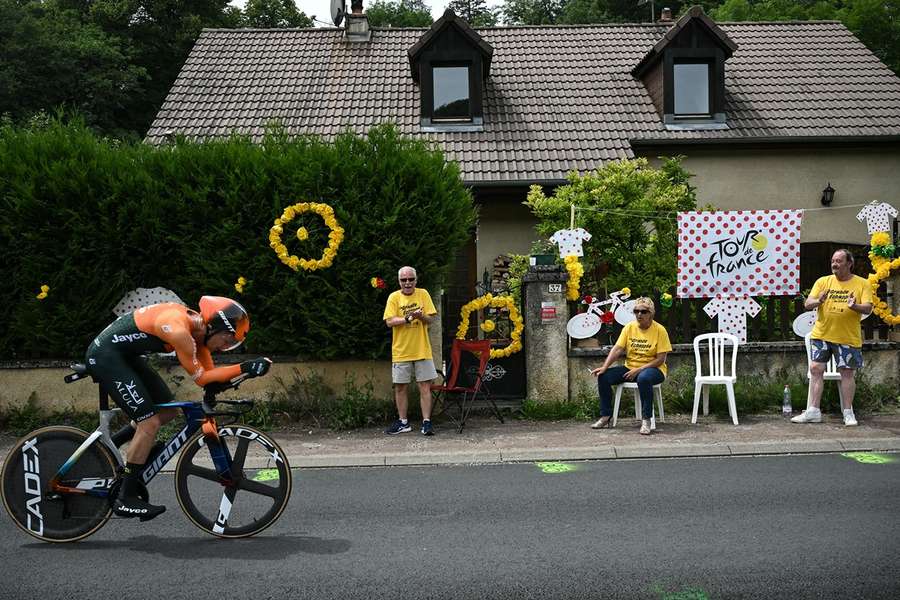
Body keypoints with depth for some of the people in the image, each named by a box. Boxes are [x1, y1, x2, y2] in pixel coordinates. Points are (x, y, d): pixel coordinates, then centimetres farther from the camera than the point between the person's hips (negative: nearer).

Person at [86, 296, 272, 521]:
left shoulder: (198, 326, 0)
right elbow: (200, 378, -21)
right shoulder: (179, 330, -28)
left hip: (125, 356, 10)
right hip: (105, 356, -10)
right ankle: (125, 499, -3)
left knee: (168, 411, 10)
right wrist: (243, 368, -24)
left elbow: (210, 374, 6)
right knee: (150, 422, -12)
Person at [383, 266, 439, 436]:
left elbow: (430, 319, -1)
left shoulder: (423, 294, 2)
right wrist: (408, 318, -23)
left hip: (422, 350, 0)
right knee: (400, 388, 8)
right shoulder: (394, 297, 0)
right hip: (401, 351, 0)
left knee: (425, 387, -1)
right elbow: (389, 321, -10)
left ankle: (426, 422, 4)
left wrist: (421, 316, -22)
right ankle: (403, 422, 20)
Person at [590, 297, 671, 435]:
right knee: (603, 376, -15)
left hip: (653, 369, -5)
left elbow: (661, 359, -13)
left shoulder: (660, 330, -9)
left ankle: (646, 420, -28)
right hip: (630, 368, 5)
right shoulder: (629, 327, 2)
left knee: (643, 378, -40)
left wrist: (639, 370, -21)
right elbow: (617, 349, -4)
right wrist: (604, 367, -19)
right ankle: (606, 416, -1)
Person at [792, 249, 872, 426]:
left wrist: (854, 306, -28)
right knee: (816, 370, -1)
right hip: (821, 334, 2)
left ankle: (848, 413, 13)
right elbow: (807, 304, 0)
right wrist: (817, 301, -23)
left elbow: (868, 308, -7)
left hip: (848, 337, -2)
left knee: (847, 373, 3)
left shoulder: (861, 284, 1)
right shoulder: (823, 281, 6)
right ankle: (813, 411, 4)